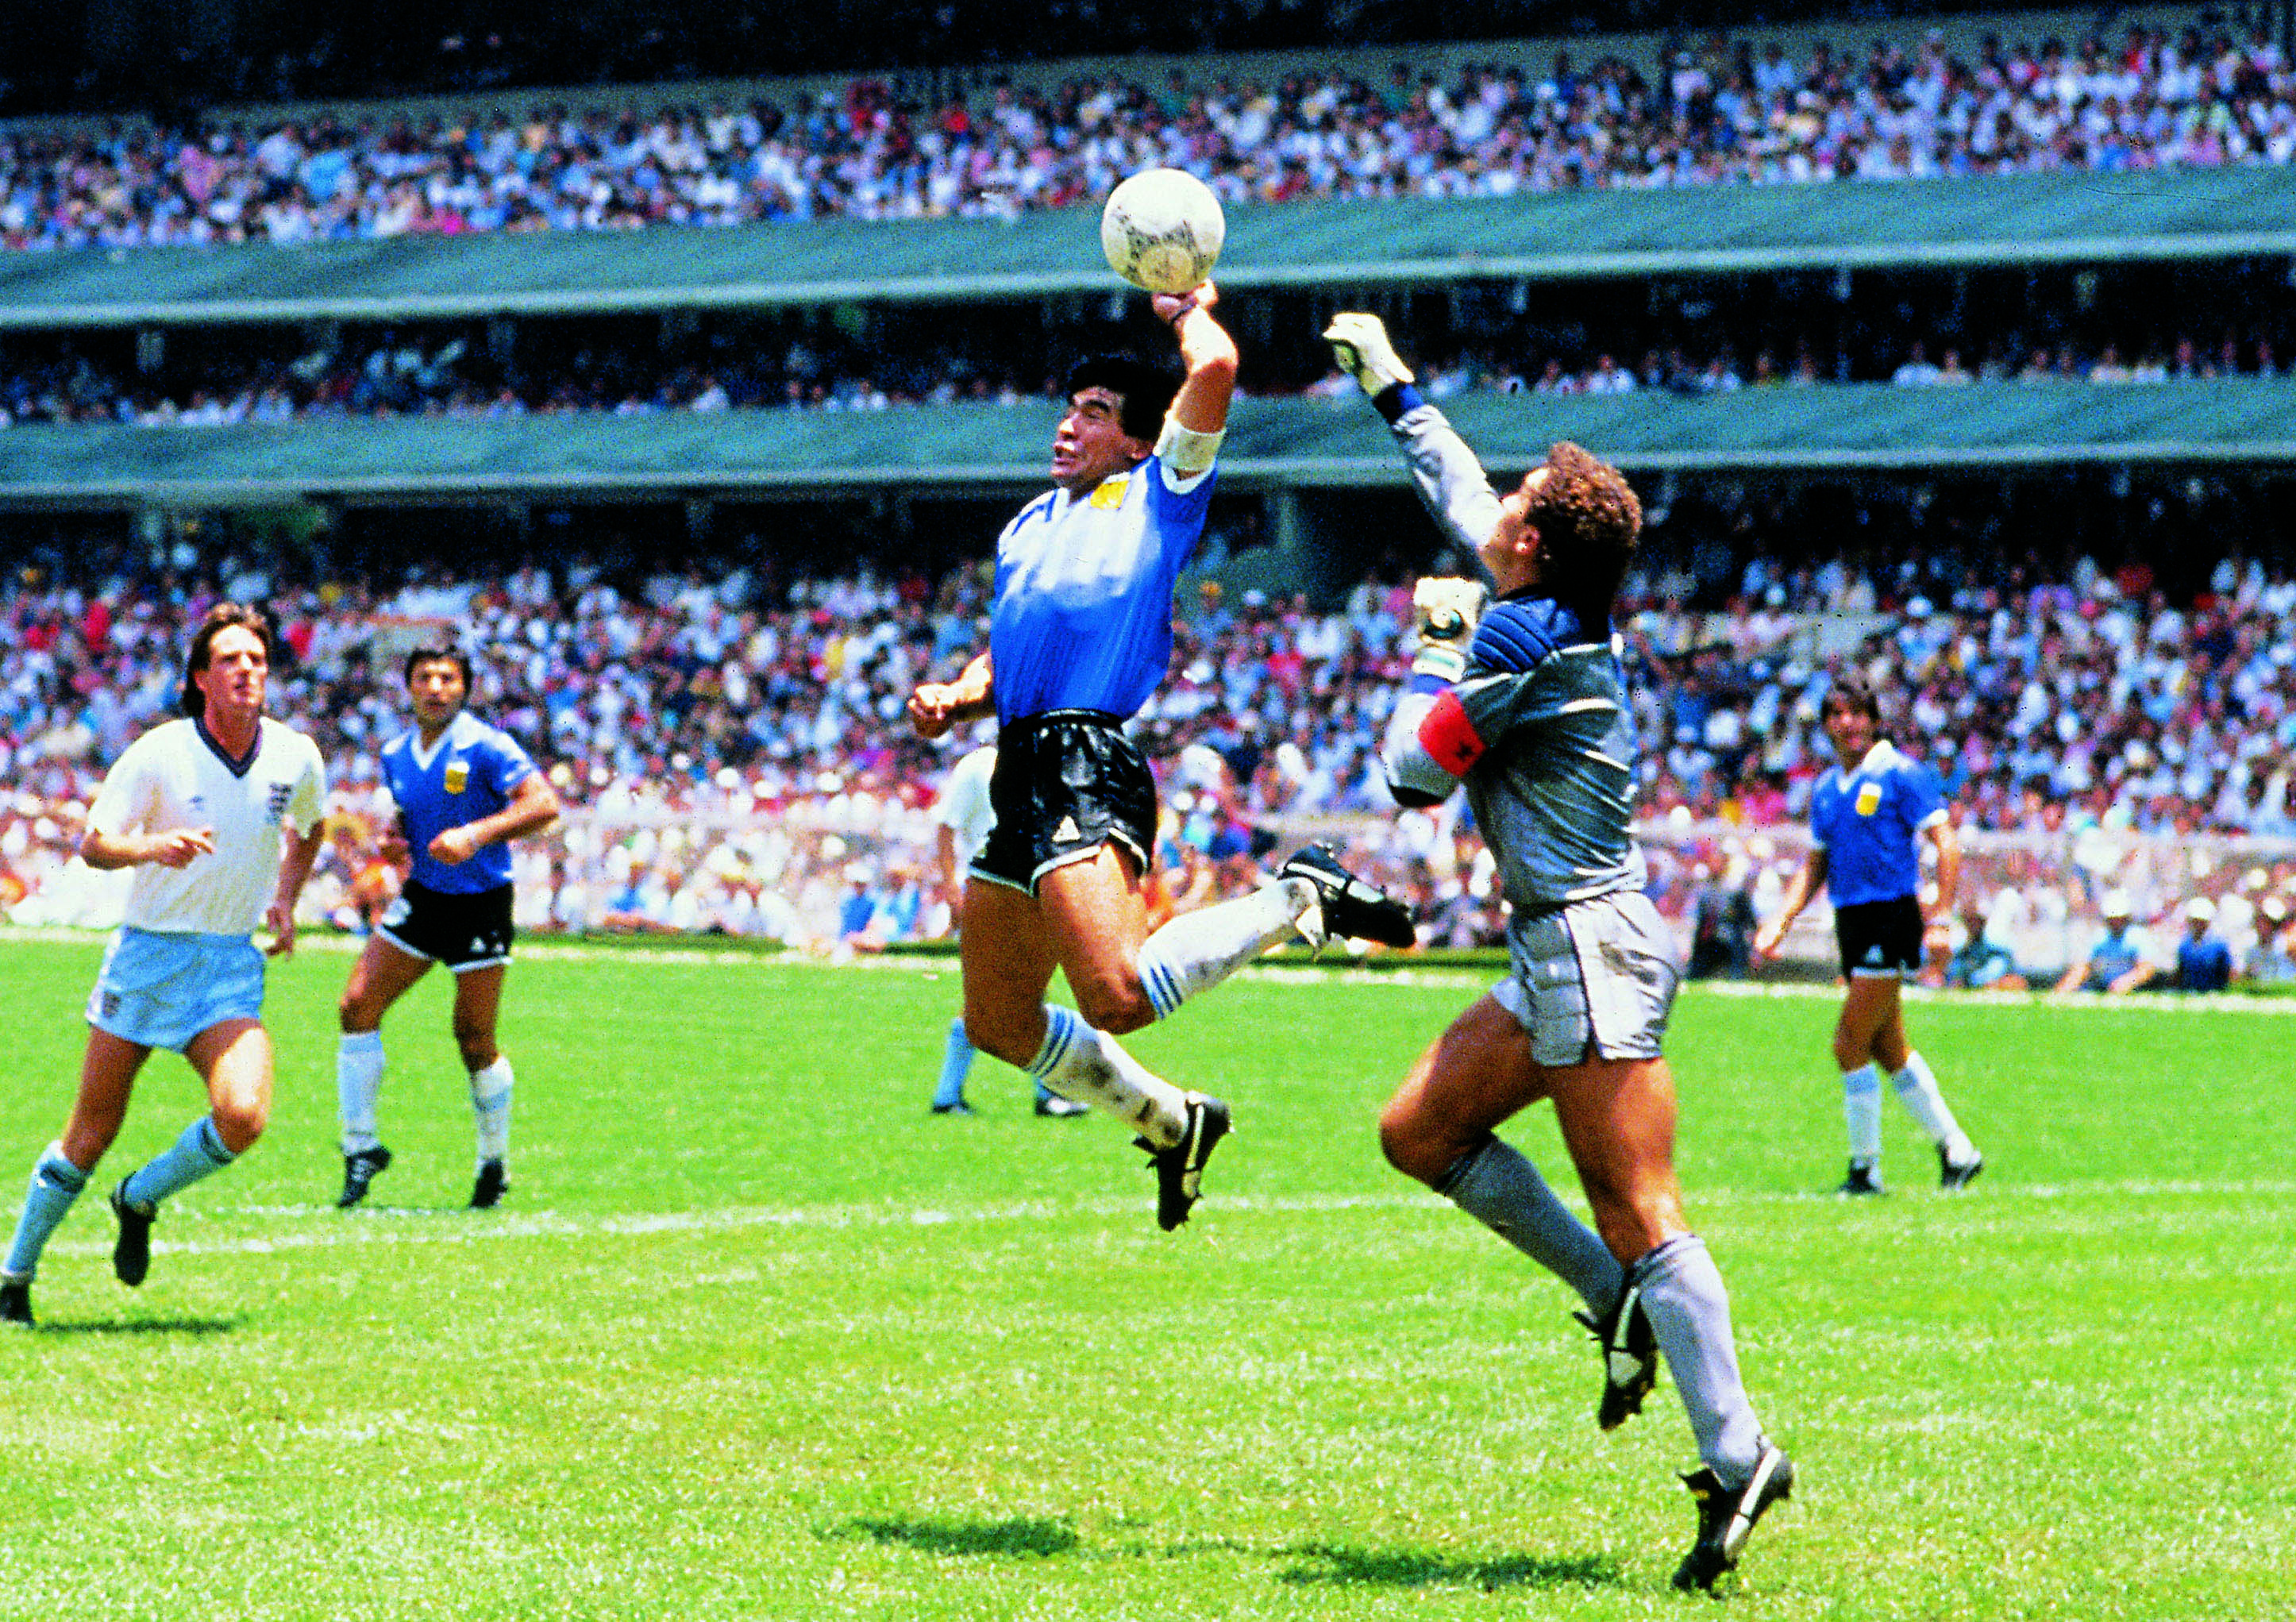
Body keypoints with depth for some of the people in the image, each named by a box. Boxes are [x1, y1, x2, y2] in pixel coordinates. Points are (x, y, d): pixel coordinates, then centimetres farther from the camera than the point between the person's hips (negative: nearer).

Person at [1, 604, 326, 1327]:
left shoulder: (295, 757, -1)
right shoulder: (158, 754, -12)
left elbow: (310, 826, 22)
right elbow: (93, 845, -10)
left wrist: (285, 899, 12)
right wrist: (152, 847, -28)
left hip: (232, 965, 2)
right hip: (147, 955, -2)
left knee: (243, 1116, -21)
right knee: (92, 1133, 1)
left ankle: (140, 1200, 8)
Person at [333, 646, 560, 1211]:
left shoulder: (486, 747, -13)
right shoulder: (395, 755, 7)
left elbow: (543, 803, -24)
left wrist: (477, 834, -34)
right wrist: (396, 840, 0)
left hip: (481, 905, -5)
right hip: (422, 898, 5)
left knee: (475, 1041, -2)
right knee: (357, 1006, -8)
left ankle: (494, 1163, 18)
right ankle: (361, 1147, 2)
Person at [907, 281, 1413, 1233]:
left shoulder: (1157, 495, 4)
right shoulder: (1029, 526, 25)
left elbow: (1213, 368, -10)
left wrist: (1190, 311, 11)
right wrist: (953, 702, 9)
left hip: (1089, 765, -8)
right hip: (1021, 765, 8)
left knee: (1119, 998, -26)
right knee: (999, 1024, 12)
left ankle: (1299, 902, -4)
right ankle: (1173, 1124, 31)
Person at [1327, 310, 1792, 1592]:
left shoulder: (1523, 634, -14)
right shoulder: (1564, 612, 12)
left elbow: (1415, 773, -7)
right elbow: (1463, 499, 30)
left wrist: (1437, 647, 8)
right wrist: (1394, 390, 41)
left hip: (1593, 953, -10)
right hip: (1564, 955, 10)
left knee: (1641, 1217, -12)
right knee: (1418, 1132, 13)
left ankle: (1738, 1454, -15)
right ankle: (1621, 1301, 11)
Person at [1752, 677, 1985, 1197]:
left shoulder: (1900, 774, -7)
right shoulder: (1826, 789, 14)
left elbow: (1946, 843, -11)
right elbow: (1815, 865, 22)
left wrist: (1941, 915, -20)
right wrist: (1780, 921, 11)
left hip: (1891, 918, -8)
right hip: (1851, 923, 8)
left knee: (1850, 1044, -10)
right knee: (1889, 1051, 11)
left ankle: (1865, 1168, 0)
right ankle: (1956, 1150, 22)